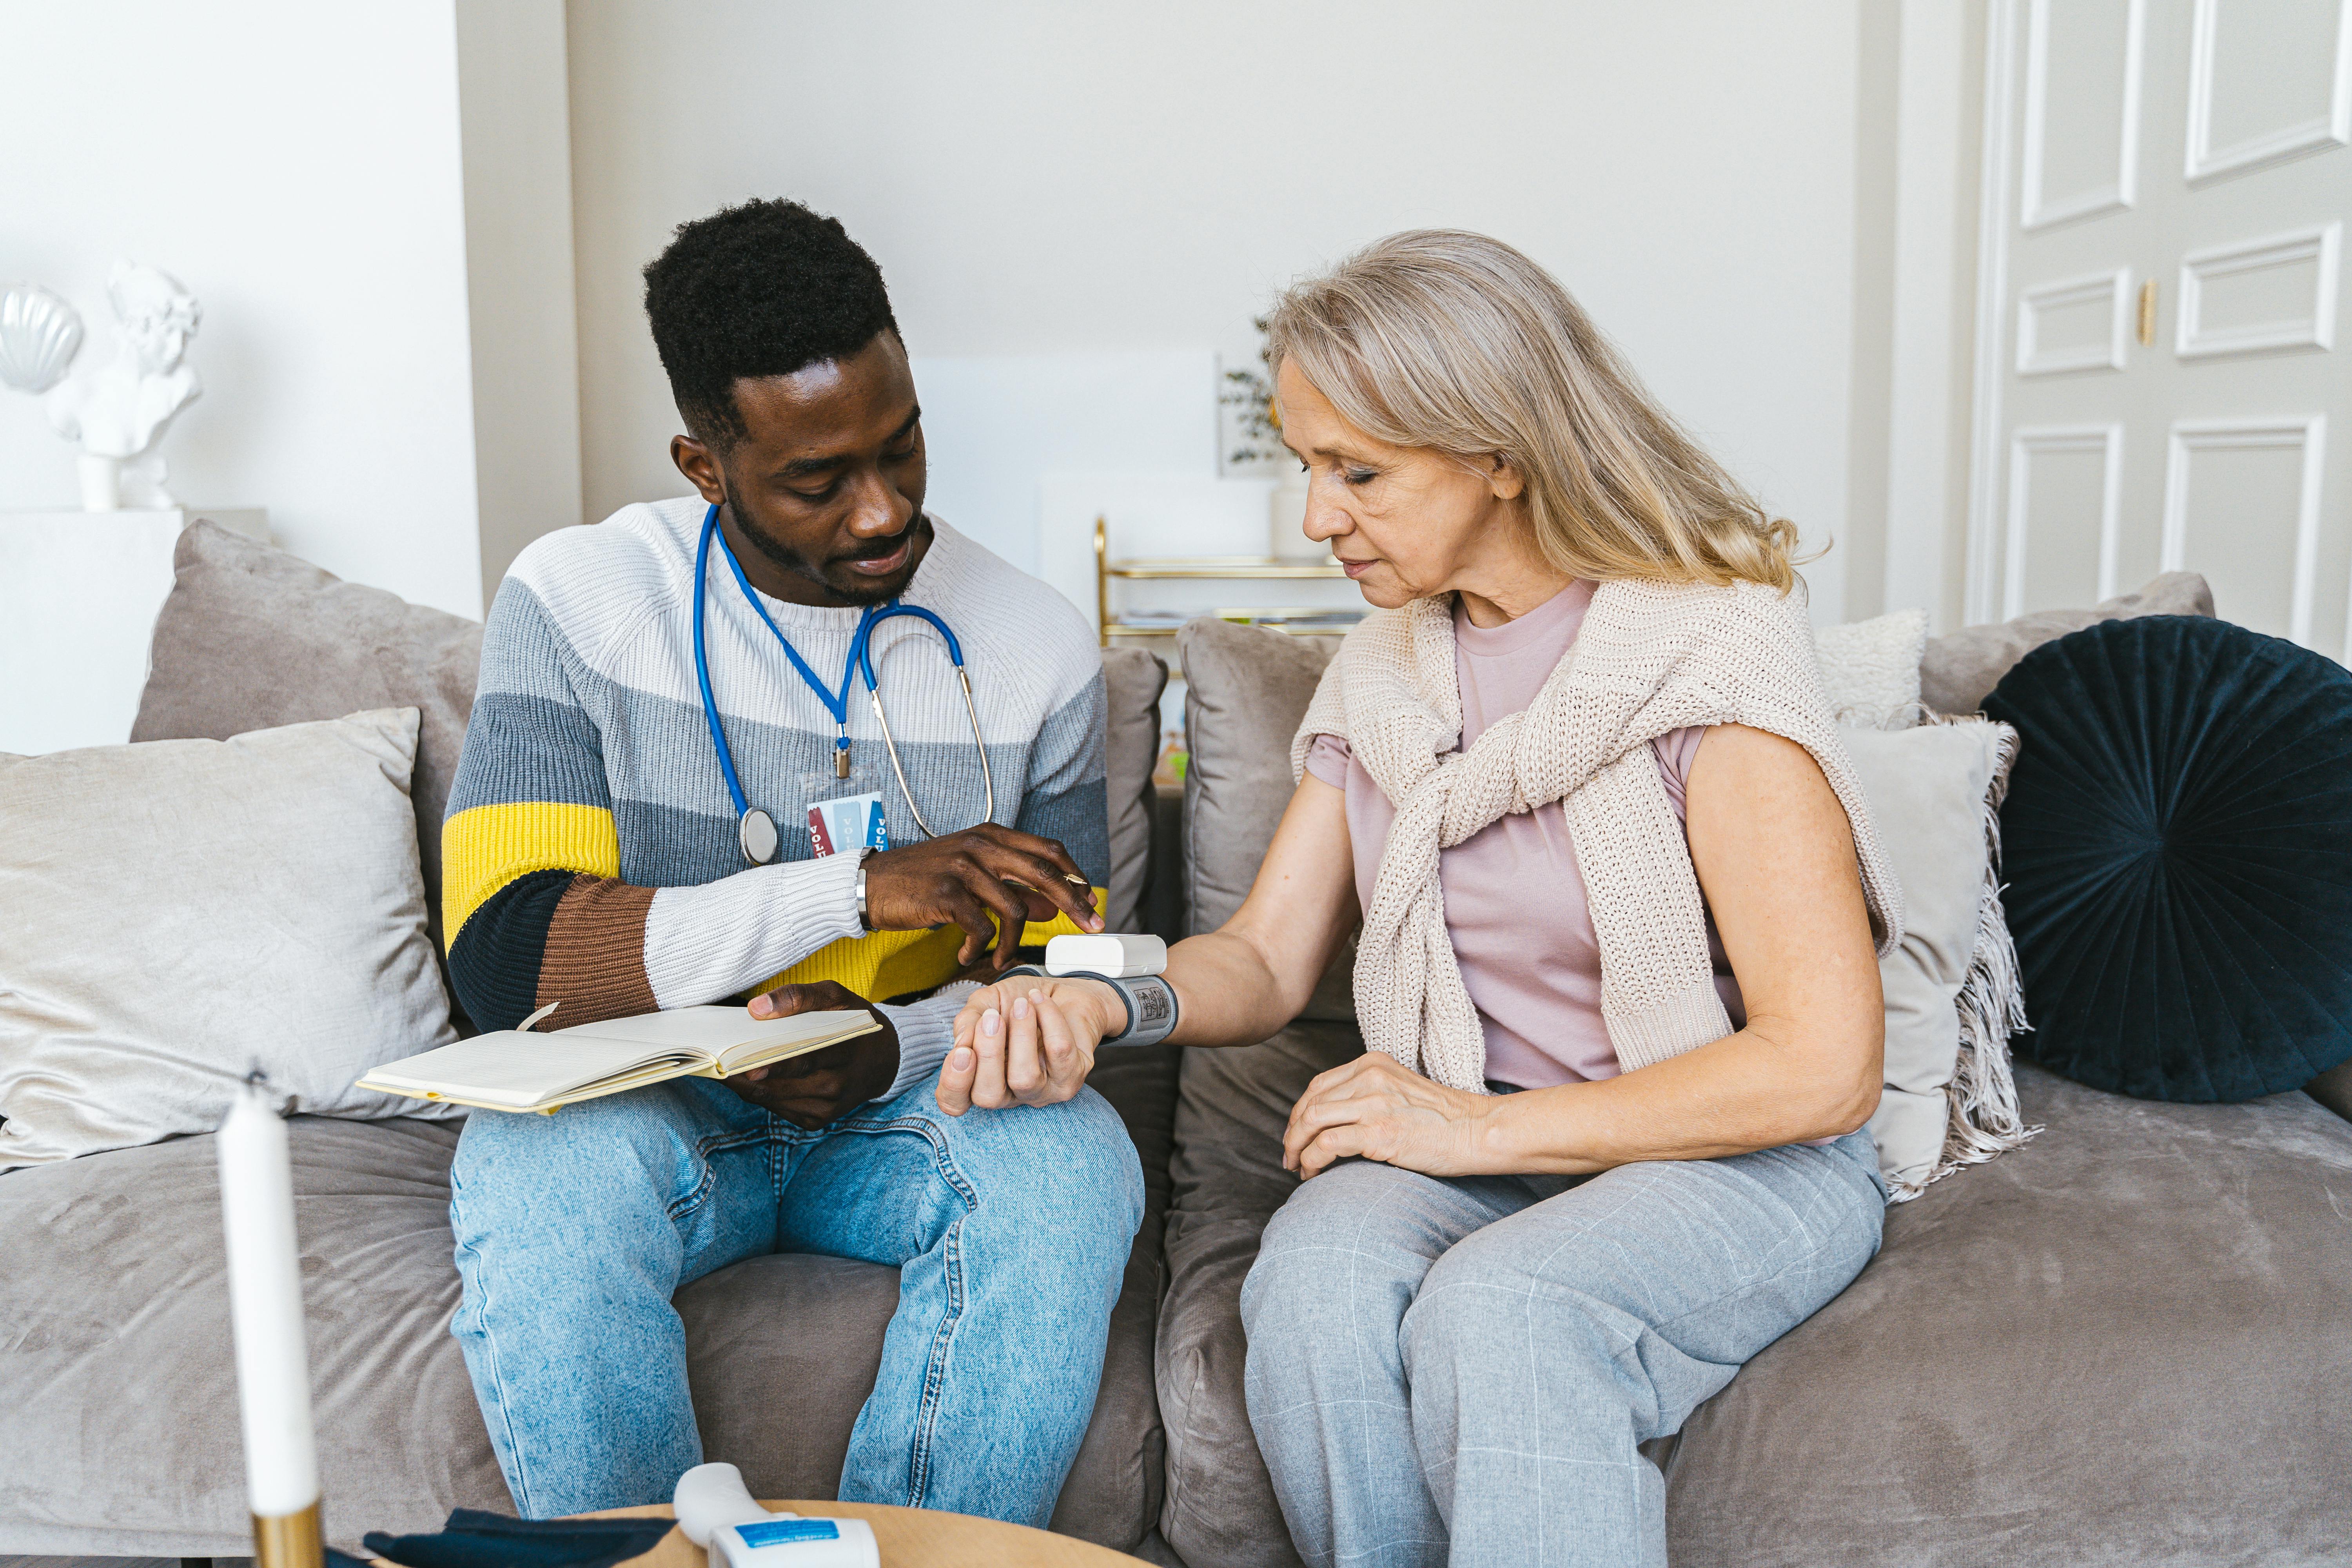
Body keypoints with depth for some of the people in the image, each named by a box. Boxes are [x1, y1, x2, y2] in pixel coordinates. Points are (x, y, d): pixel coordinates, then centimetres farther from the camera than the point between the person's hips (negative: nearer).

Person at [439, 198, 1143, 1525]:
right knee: (539, 1173, -33)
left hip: (915, 1106, 1)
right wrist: (859, 888, -28)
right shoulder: (577, 600, -9)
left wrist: (890, 1048, -21)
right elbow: (504, 959, -19)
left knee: (1073, 1164, -29)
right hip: (647, 1102, -1)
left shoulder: (1034, 647, -3)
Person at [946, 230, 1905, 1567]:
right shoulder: (1381, 675, 6)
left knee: (1498, 1314, -34)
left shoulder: (1710, 658, -15)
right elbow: (1267, 962, 6)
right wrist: (1101, 996, -16)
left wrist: (1485, 1124, -17)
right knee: (1315, 1278, -27)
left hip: (1744, 1160, -4)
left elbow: (1822, 1067, -19)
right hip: (1479, 1148, 5)